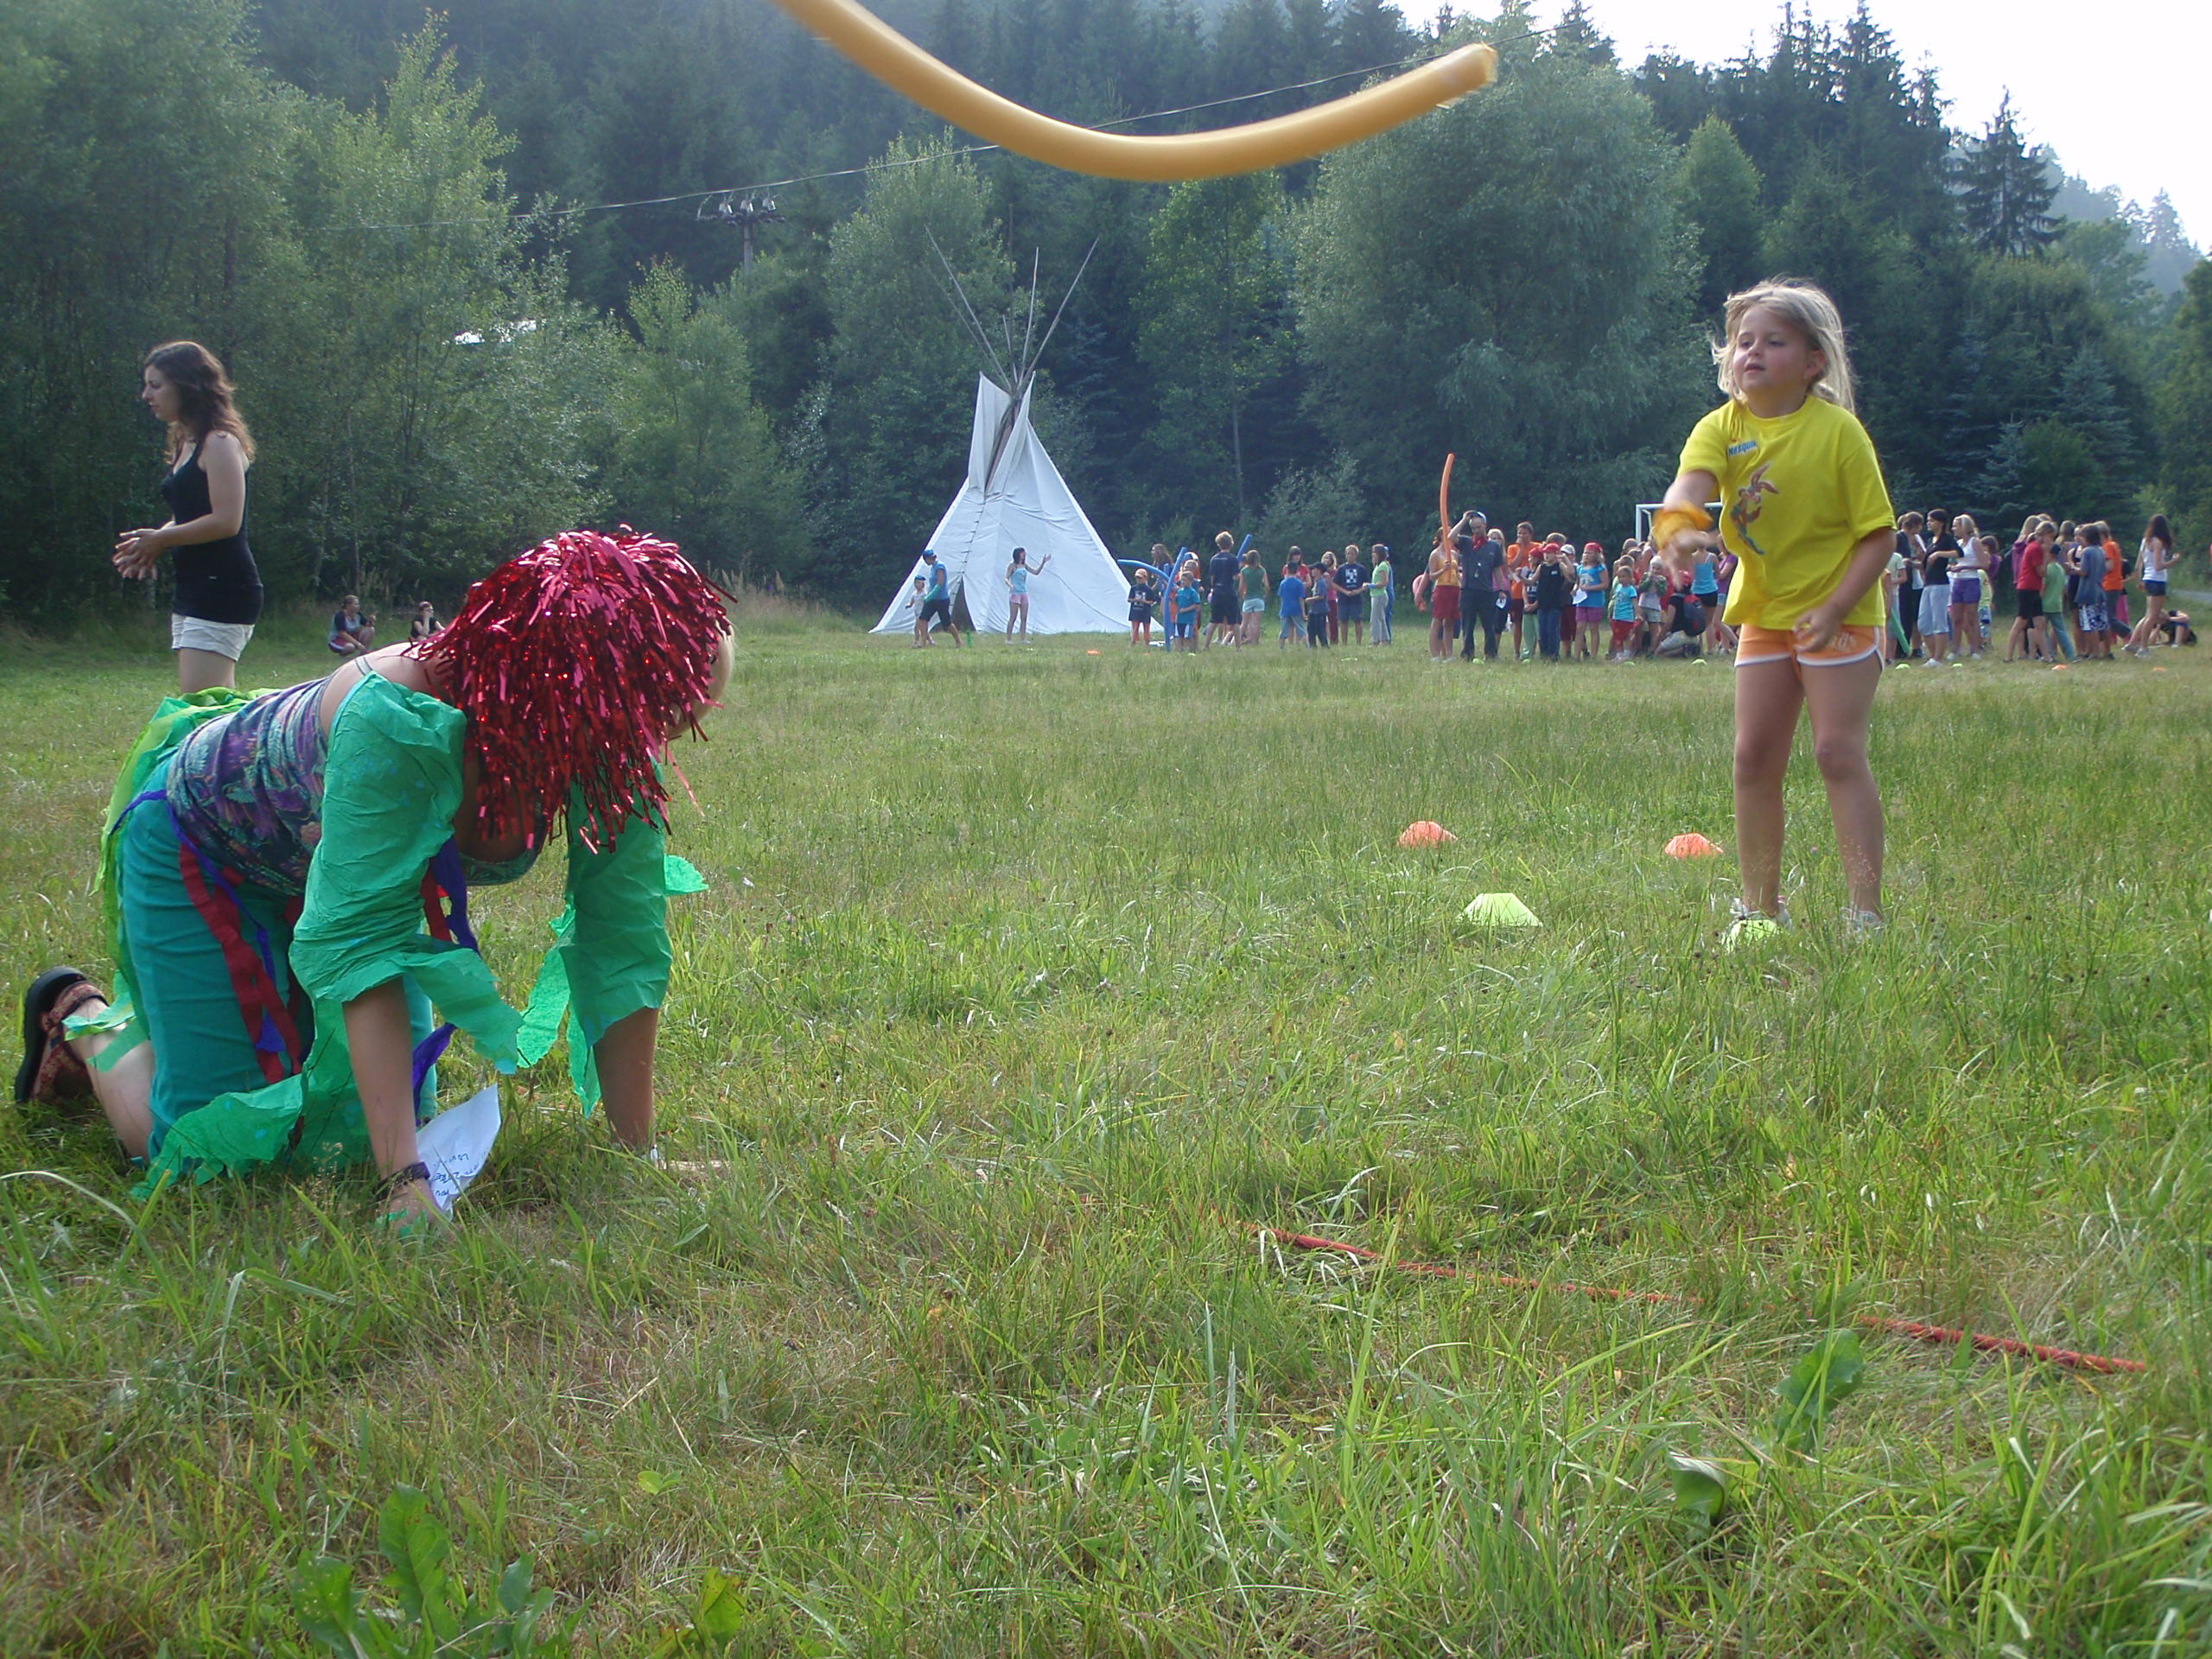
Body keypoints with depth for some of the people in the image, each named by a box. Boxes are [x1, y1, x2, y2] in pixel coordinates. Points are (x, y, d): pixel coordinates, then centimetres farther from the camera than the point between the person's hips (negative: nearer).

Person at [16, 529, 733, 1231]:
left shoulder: (613, 750, -28)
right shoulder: (399, 724, -45)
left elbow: (624, 947, -24)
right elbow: (360, 941, -47)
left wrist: (640, 1156, -27)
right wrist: (409, 1184, -53)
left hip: (333, 863, 6)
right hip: (203, 841, -6)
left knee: (360, 1134, 7)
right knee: (211, 1145, -10)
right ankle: (83, 1017, 20)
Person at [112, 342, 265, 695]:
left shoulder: (220, 443, -11)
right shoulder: (185, 444, 18)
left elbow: (226, 521, -20)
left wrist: (160, 538, -10)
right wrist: (150, 546, 3)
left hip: (223, 590, -10)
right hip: (191, 593, 10)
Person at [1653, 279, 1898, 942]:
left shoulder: (1838, 430, -14)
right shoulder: (1723, 427, -4)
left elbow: (1879, 533, -13)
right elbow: (1692, 478, -26)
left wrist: (1834, 608, -23)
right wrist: (1678, 525, -49)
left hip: (1838, 617, -5)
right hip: (1763, 613, 5)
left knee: (1838, 750, -12)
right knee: (1754, 757, 5)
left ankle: (1865, 912, -10)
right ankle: (1760, 907, 16)